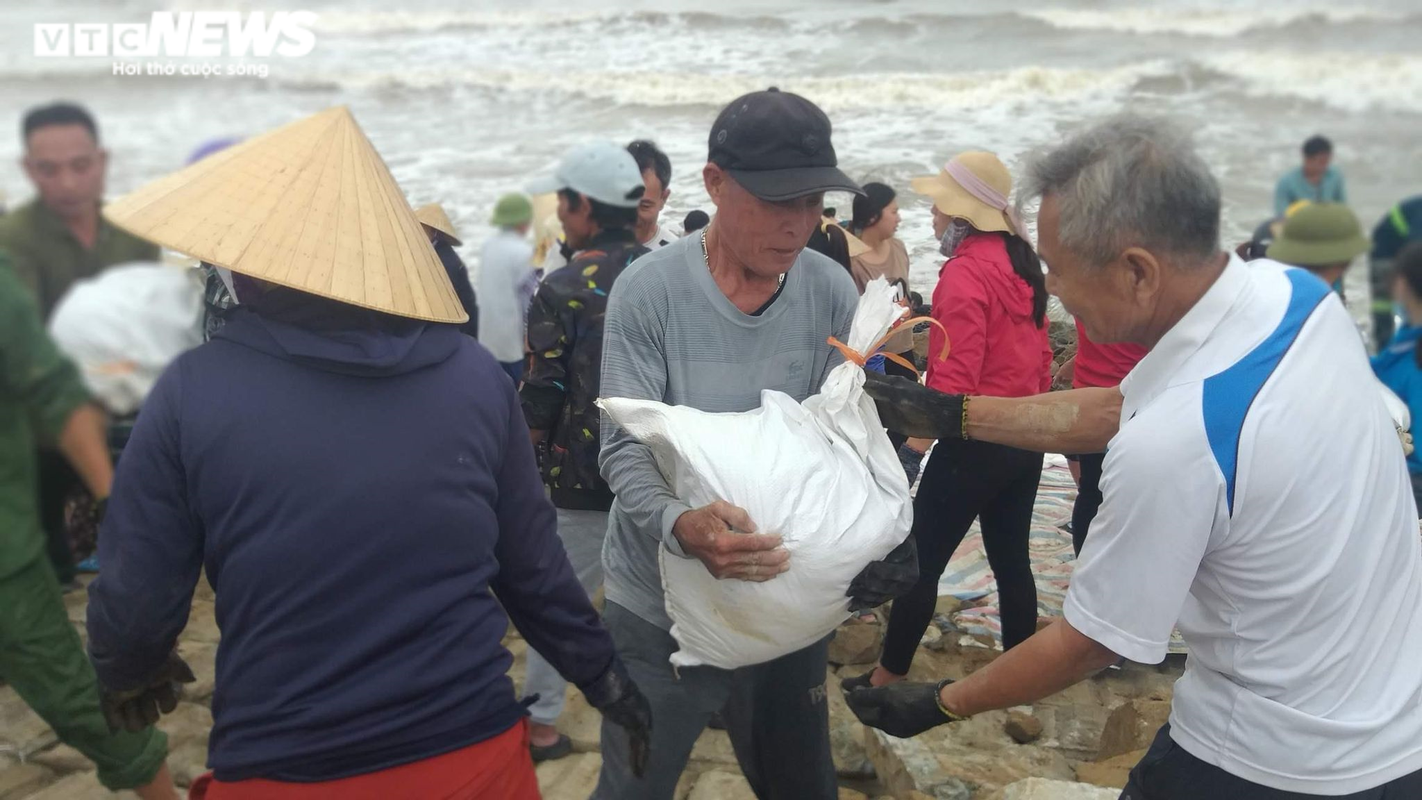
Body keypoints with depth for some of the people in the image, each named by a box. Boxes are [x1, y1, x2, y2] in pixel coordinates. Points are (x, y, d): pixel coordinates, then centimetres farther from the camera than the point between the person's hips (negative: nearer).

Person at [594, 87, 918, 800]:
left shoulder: (832, 294, -6)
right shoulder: (649, 291, -15)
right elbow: (624, 449, -18)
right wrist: (681, 526, -37)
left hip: (791, 604, 3)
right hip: (661, 607, -2)